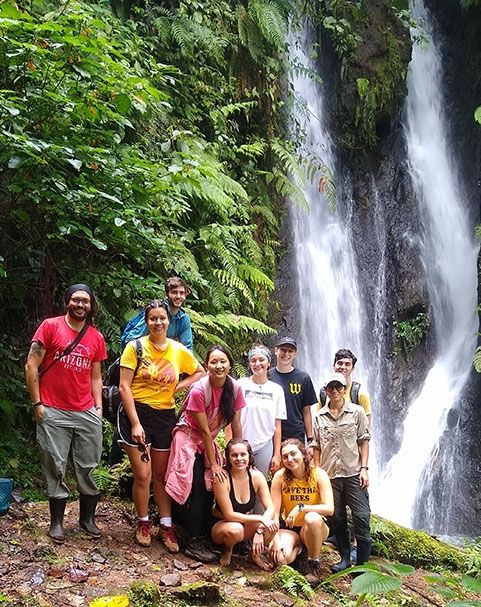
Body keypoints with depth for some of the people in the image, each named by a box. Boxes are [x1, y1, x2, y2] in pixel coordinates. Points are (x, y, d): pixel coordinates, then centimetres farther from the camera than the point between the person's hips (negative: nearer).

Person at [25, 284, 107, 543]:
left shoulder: (97, 338, 9)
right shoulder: (50, 326, -3)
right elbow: (31, 365, -4)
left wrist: (98, 407, 6)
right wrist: (37, 403, -8)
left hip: (87, 414, 4)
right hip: (53, 412, -3)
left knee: (89, 468, 8)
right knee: (56, 468, 3)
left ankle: (87, 517, 22)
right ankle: (56, 521, 16)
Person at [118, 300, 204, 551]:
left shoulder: (178, 350, 2)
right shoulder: (135, 347, -8)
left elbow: (200, 373, 16)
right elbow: (124, 387, -11)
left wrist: (179, 386, -2)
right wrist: (135, 424, -16)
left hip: (165, 416, 3)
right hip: (136, 413, -3)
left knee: (162, 474, 11)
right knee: (143, 474, -3)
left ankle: (166, 526, 21)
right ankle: (143, 523, 18)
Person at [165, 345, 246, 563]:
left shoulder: (235, 388, -11)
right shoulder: (199, 390, -26)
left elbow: (236, 425, -1)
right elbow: (204, 430, -20)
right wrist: (214, 464, -16)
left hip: (208, 442, 5)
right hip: (189, 438, -5)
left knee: (210, 490, 1)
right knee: (199, 491, -11)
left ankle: (204, 539, 13)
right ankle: (194, 543, -2)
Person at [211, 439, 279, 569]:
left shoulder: (257, 476, -11)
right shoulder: (222, 478, -24)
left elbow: (270, 508, -12)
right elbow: (229, 514, -24)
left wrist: (260, 530, -29)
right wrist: (260, 519, -30)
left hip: (247, 525, 4)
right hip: (221, 525, -4)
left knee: (272, 525, -25)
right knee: (235, 530, -38)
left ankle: (256, 554, 5)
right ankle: (227, 550, -1)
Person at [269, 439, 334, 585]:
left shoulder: (319, 474, -14)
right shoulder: (280, 476, -11)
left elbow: (329, 509, -24)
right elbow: (274, 511, -11)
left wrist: (301, 507, -32)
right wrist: (276, 539, -21)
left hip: (314, 528, -1)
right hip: (288, 528, 1)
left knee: (312, 518, -37)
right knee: (281, 558, -28)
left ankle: (314, 565, -13)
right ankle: (297, 547, 11)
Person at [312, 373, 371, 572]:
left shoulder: (357, 412, 2)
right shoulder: (319, 417, 7)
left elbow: (364, 441, 1)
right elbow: (316, 447, 9)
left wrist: (364, 468, -6)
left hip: (353, 472, -2)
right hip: (329, 474, 2)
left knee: (361, 517, -6)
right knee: (336, 519, 7)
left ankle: (363, 562, 3)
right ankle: (345, 558, 20)